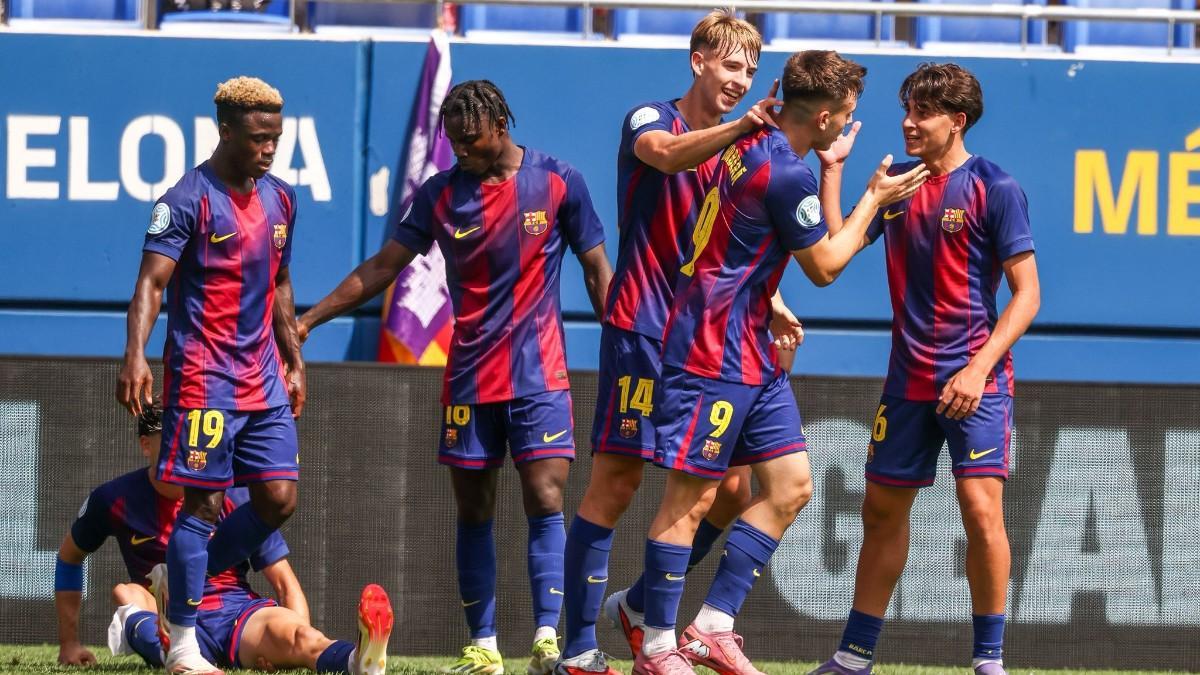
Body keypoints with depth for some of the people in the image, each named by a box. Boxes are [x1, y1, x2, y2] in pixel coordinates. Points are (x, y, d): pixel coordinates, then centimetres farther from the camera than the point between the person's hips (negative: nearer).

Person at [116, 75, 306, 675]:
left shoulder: (280, 200, 12)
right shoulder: (187, 201, -10)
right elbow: (151, 282, -17)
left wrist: (293, 361, 23)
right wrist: (135, 355, -29)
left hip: (263, 380, 7)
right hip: (203, 376, -7)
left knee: (278, 499, 2)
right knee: (202, 503, -6)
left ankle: (192, 588, 20)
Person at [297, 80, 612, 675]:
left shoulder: (558, 183, -2)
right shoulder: (441, 194, 3)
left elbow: (597, 271, 5)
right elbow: (382, 268, 8)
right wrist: (308, 319, 4)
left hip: (540, 375, -3)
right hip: (469, 376, 3)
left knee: (545, 501, -13)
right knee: (473, 510, 5)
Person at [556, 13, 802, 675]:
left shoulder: (735, 146, 16)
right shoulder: (650, 119, -4)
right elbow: (668, 154, -30)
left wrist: (767, 305, 6)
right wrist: (744, 124, -45)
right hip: (642, 330, -7)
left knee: (731, 489, 3)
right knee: (617, 480, -8)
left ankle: (638, 606, 21)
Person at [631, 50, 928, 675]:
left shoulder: (752, 147, 10)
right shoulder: (787, 174, -19)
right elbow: (824, 266, -7)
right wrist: (874, 198, 4)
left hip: (751, 354, 10)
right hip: (713, 357, -10)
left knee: (790, 487, 9)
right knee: (690, 497, -5)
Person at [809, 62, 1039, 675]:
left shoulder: (994, 189, -8)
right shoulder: (897, 183, 9)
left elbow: (1027, 293, -9)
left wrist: (979, 368, -18)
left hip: (975, 378, -6)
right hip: (908, 381, 6)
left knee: (981, 507, -15)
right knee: (882, 508, 10)